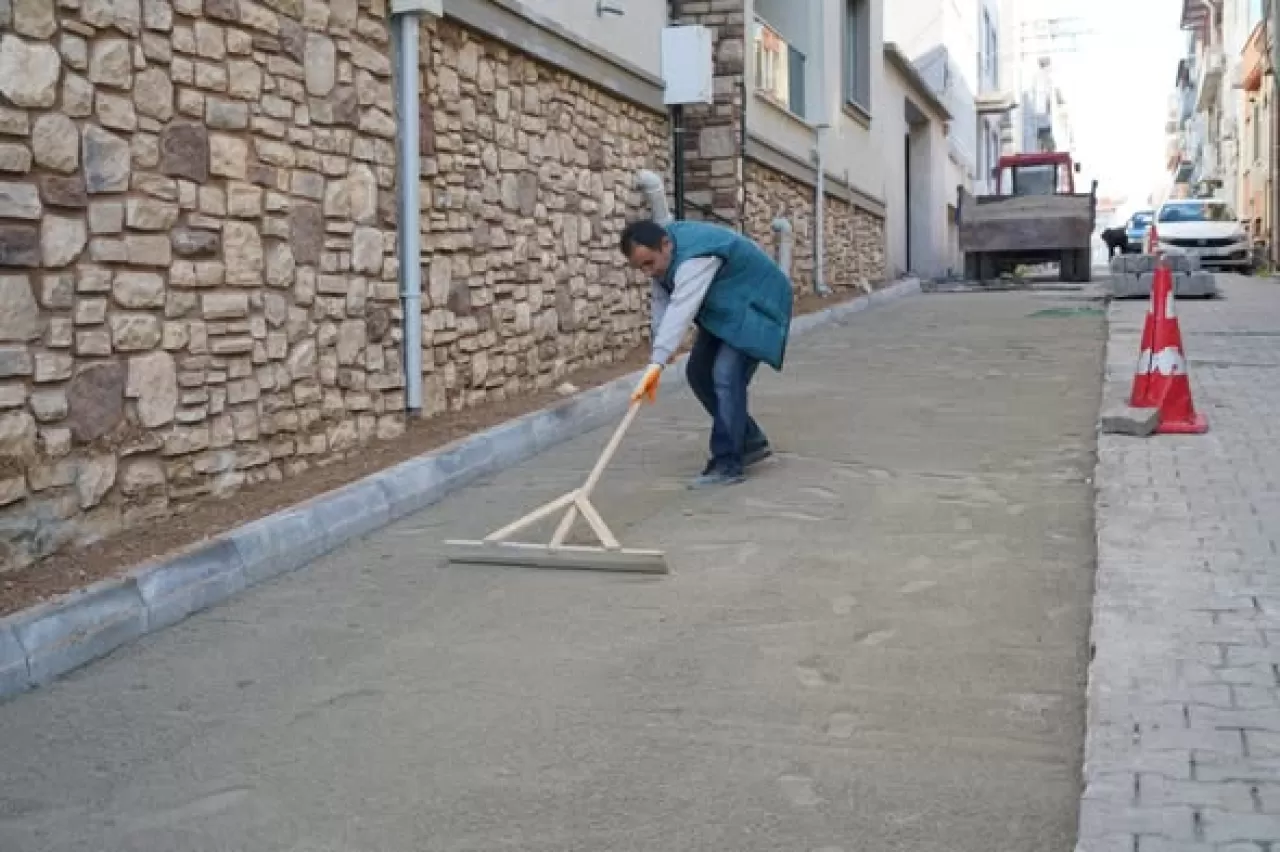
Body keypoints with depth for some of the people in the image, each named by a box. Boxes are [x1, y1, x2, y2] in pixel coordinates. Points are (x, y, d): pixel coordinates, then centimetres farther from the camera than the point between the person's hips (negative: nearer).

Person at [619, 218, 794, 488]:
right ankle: (751, 441, 17)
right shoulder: (660, 253, -8)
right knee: (699, 373, 6)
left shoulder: (696, 256, -37)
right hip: (722, 310, 9)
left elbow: (680, 310, -47)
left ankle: (727, 464, -14)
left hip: (753, 308, -9)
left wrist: (657, 363, -55)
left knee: (726, 377, -21)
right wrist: (660, 344, -11)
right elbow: (662, 301, 0)